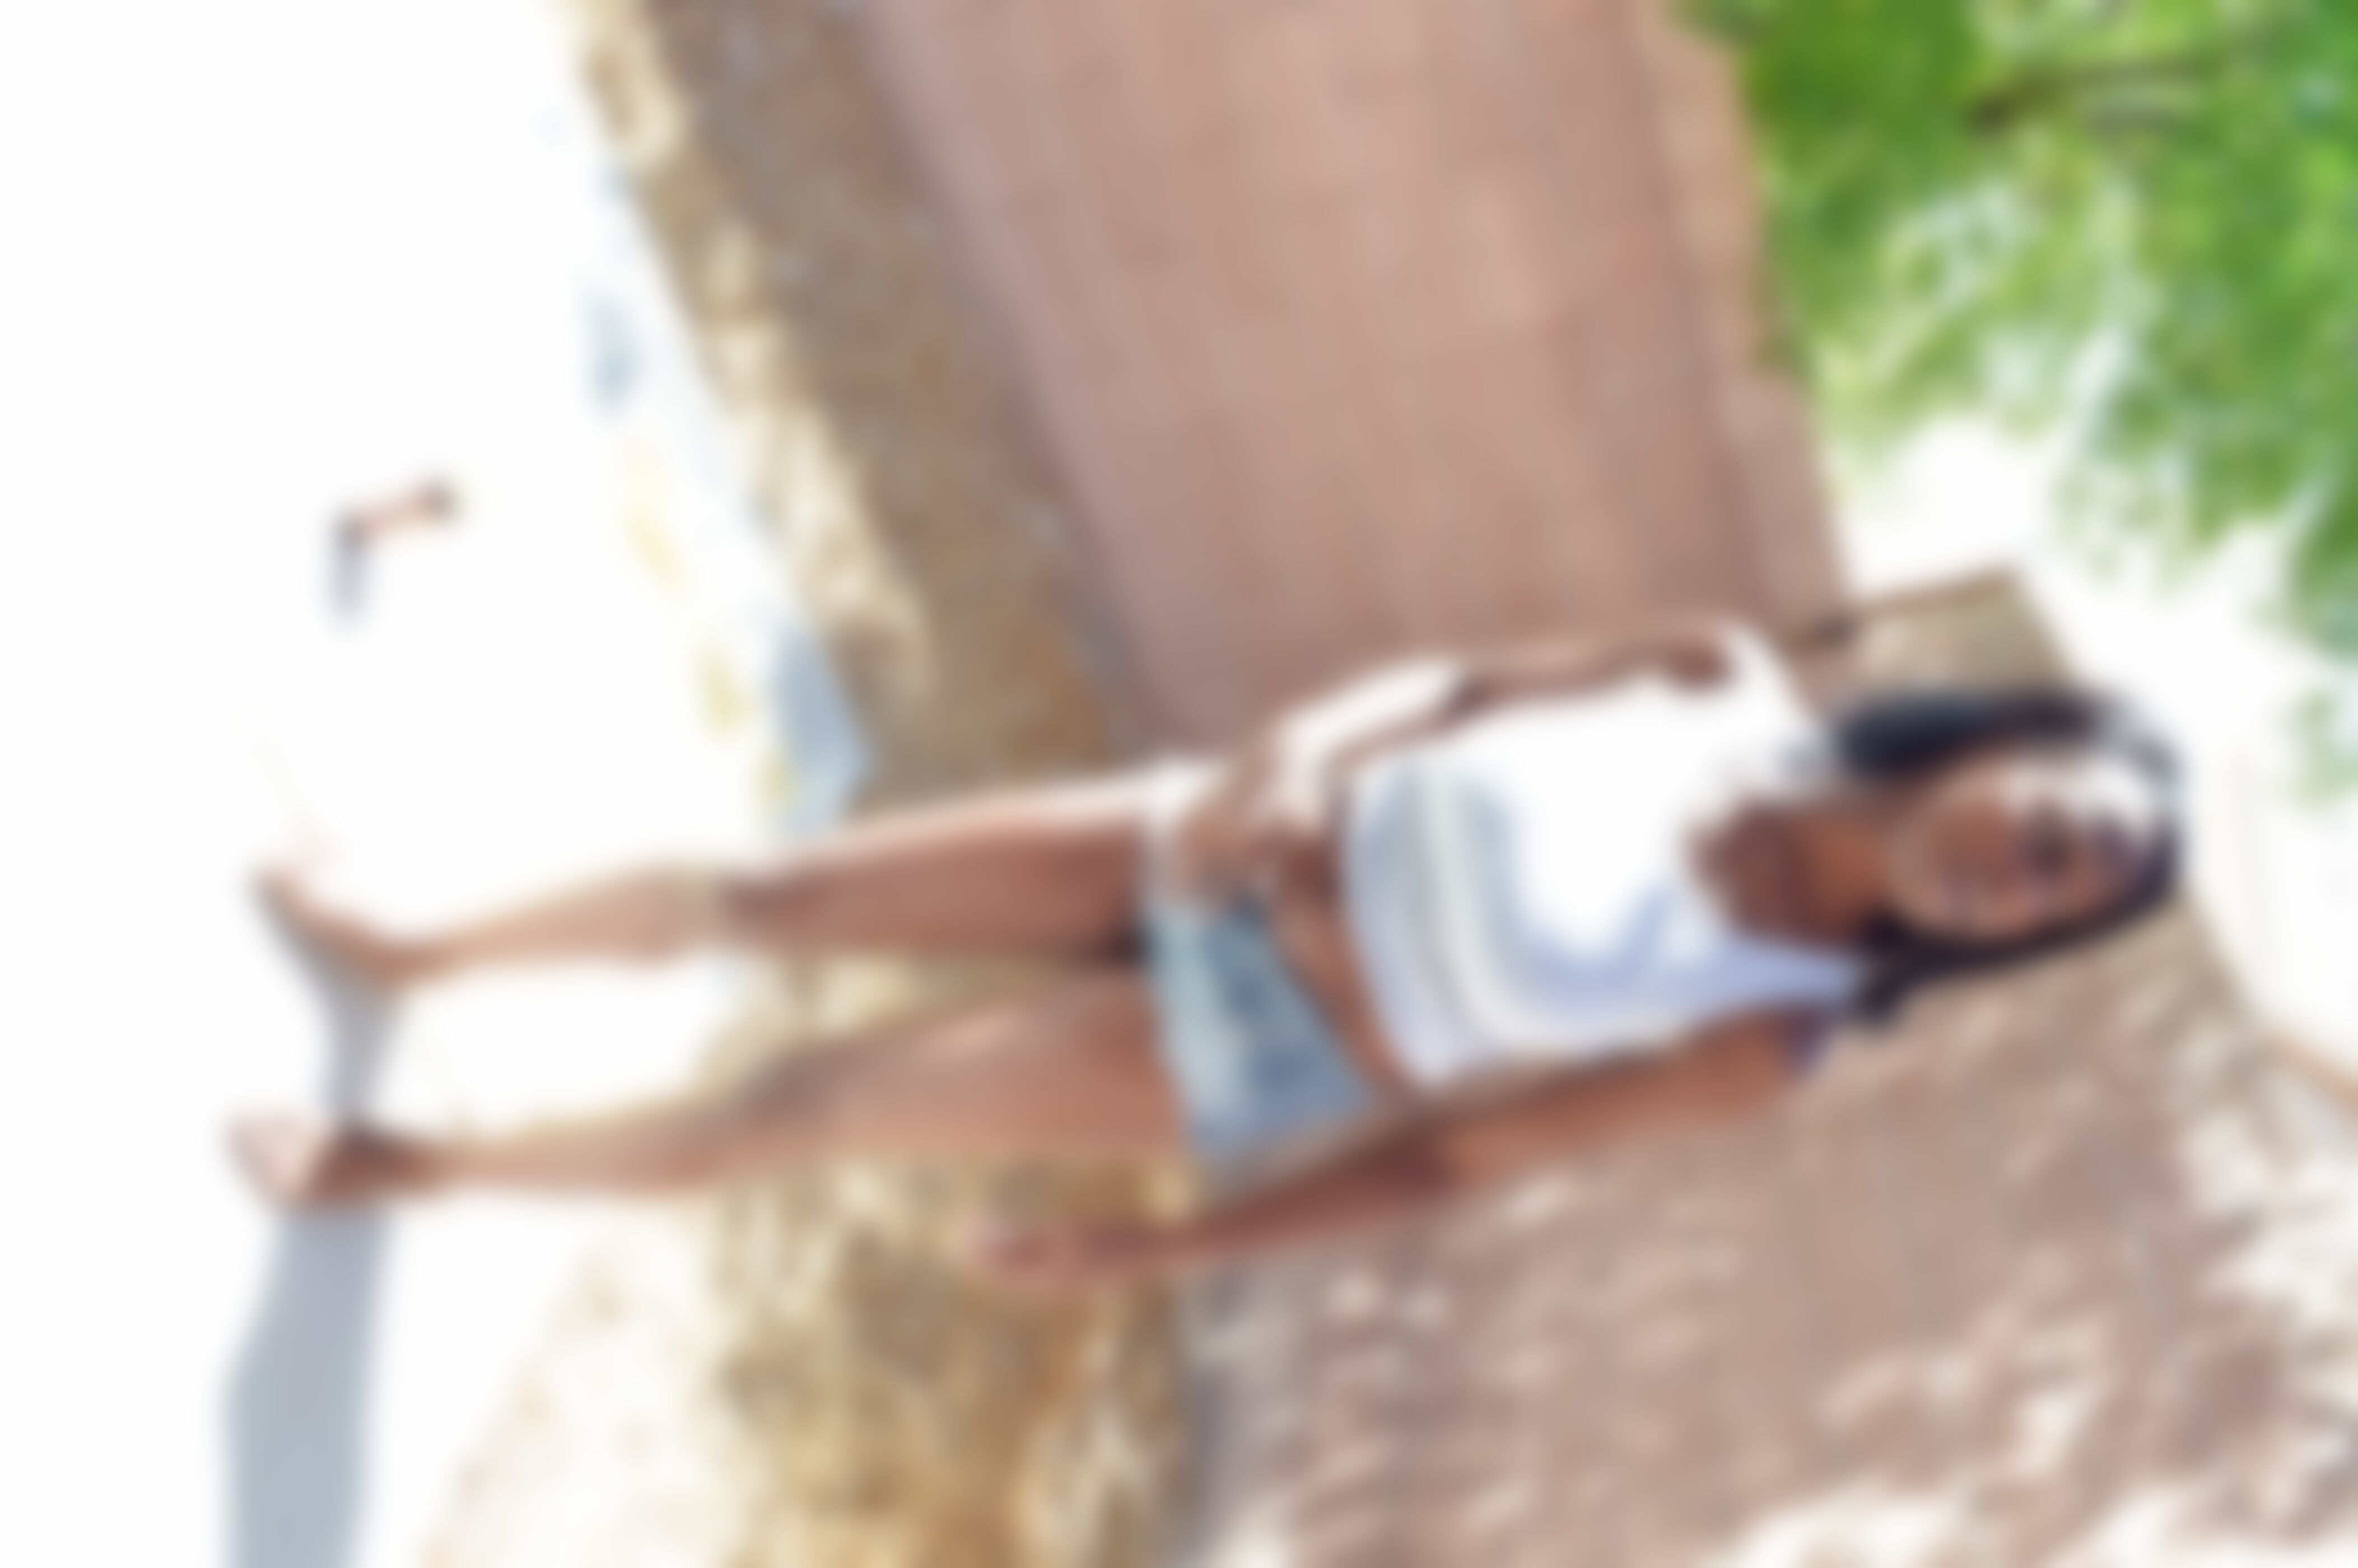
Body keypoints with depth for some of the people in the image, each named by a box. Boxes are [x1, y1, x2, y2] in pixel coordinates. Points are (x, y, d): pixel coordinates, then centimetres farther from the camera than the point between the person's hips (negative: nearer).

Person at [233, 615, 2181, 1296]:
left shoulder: (1762, 1035, -18)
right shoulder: (1729, 683, -9)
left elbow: (1452, 1153, -15)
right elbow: (1451, 683, -2)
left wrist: (1153, 1254, -12)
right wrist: (1289, 764, -22)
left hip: (1237, 1073, -3)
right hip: (1225, 853, 3)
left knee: (783, 1115, -3)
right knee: (765, 896, 1)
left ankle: (403, 1162, 21)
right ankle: (407, 951, 28)